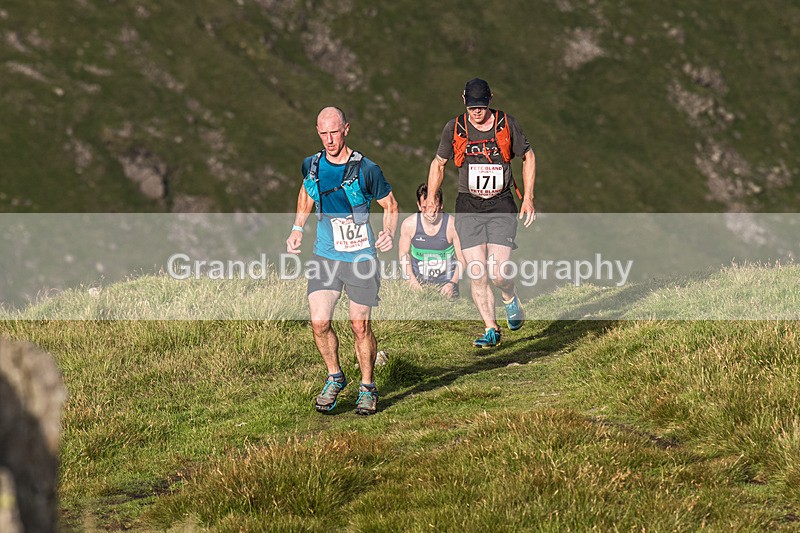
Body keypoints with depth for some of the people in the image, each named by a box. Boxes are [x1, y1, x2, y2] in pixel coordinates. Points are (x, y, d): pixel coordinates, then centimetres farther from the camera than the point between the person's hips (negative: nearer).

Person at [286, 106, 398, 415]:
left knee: (360, 325, 0)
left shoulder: (366, 169, -11)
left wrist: (389, 232, -15)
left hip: (361, 258, -3)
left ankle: (367, 387, 20)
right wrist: (297, 229, 12)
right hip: (325, 257, 3)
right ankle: (335, 378, 16)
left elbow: (390, 206, 2)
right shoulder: (312, 166, 1)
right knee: (319, 322, -8)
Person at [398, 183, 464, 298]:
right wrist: (411, 279, -6)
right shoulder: (409, 224, -5)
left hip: (445, 282, -1)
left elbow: (462, 259, -3)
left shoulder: (453, 225, -10)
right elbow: (403, 254, 7)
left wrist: (452, 283, -16)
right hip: (418, 283, 1)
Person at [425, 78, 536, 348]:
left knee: (498, 272, -12)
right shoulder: (454, 129, 0)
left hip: (501, 206, -1)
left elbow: (528, 157, 12)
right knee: (477, 274, -7)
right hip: (468, 208, 1)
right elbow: (439, 163, 15)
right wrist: (431, 198, 5)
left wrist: (528, 198, 5)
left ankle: (511, 299, 23)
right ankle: (491, 330, 7)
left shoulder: (507, 125, -2)